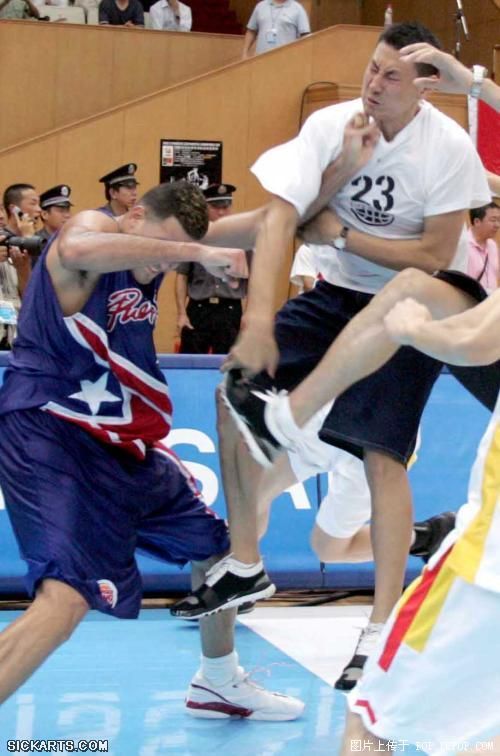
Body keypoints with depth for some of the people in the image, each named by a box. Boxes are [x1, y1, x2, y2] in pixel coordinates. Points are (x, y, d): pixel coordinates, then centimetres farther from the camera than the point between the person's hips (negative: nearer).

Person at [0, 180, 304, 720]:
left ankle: (219, 684, 45)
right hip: (51, 431, -10)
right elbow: (76, 250, -42)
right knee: (66, 596, -28)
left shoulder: (156, 257, 8)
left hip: (123, 441, 10)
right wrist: (194, 252, -40)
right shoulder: (92, 228, -16)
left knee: (216, 548, 23)